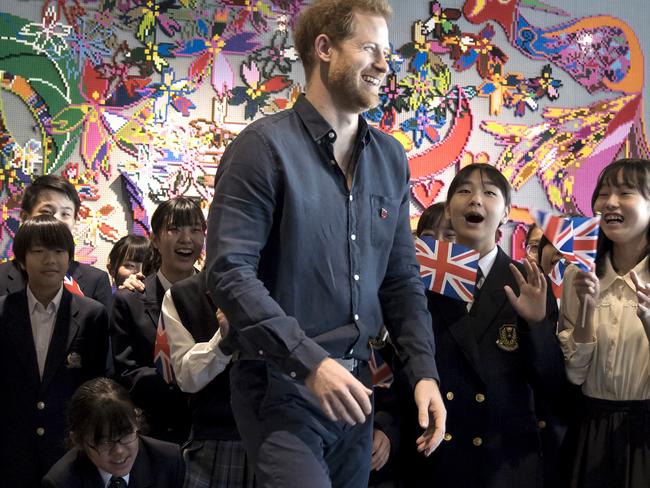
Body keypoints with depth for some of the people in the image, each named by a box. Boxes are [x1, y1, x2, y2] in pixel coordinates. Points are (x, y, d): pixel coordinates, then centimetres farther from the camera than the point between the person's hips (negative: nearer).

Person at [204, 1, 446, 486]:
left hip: (353, 386, 7)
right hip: (281, 383, -6)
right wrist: (310, 362, -24)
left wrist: (424, 371, 0)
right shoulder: (265, 145, -10)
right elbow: (230, 272, -17)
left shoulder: (391, 158, 10)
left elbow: (401, 278, 13)